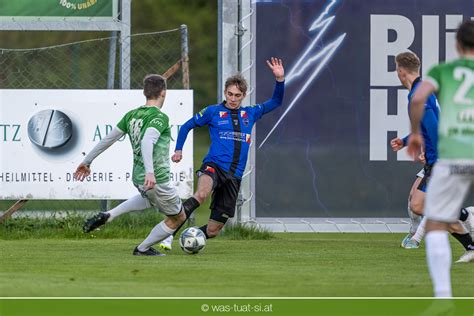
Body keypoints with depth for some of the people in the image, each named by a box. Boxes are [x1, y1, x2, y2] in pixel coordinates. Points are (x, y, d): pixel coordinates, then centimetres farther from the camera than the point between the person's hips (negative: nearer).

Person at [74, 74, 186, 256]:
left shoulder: (132, 115, 7)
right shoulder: (160, 117, -15)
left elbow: (108, 139, 10)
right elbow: (147, 142, -33)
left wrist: (87, 161, 18)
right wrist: (150, 172, -44)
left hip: (137, 178, 8)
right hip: (156, 180, -8)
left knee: (150, 198, 40)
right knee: (177, 218, 15)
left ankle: (107, 216, 22)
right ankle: (143, 249, 23)